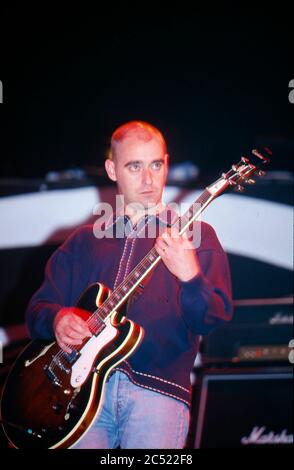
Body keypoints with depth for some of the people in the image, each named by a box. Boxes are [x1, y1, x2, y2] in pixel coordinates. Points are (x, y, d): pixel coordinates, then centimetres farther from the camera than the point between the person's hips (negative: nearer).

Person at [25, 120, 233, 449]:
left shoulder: (196, 236, 9)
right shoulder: (84, 241, 19)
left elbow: (214, 321, -3)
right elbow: (38, 308, 18)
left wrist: (190, 277, -23)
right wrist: (57, 319, -6)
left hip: (159, 389, -2)